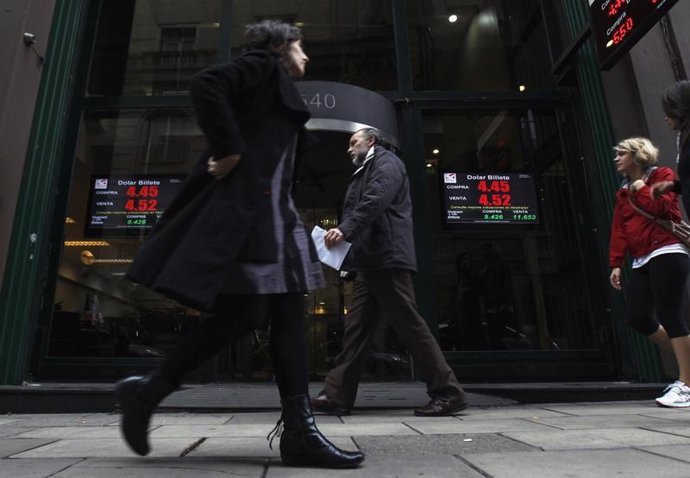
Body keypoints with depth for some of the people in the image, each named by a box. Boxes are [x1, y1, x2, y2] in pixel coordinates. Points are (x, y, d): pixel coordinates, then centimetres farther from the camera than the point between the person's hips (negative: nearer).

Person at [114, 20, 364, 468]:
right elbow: (206, 84, -12)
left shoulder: (279, 87, 31)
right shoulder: (262, 64, 6)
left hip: (271, 209, 10)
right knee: (242, 312, -13)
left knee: (289, 315, -2)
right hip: (245, 205, -10)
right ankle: (148, 390, 5)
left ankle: (299, 430, -2)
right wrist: (229, 150, -13)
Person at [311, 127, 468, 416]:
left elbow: (375, 202, -17)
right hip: (371, 262, 9)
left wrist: (345, 229, -27)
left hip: (387, 259, -9)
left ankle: (448, 393, 1)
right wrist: (344, 234, 9)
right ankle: (337, 395, 8)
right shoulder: (365, 172, 29)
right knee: (356, 328, 5)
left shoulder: (386, 162, 2)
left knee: (410, 326, -8)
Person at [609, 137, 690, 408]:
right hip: (641, 262, 7)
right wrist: (616, 264, 7)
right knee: (638, 318, 0)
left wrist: (641, 190, -2)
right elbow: (618, 230, 13)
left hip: (666, 254, -7)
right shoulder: (623, 192, 21)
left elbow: (664, 207, -15)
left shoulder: (662, 175, 4)